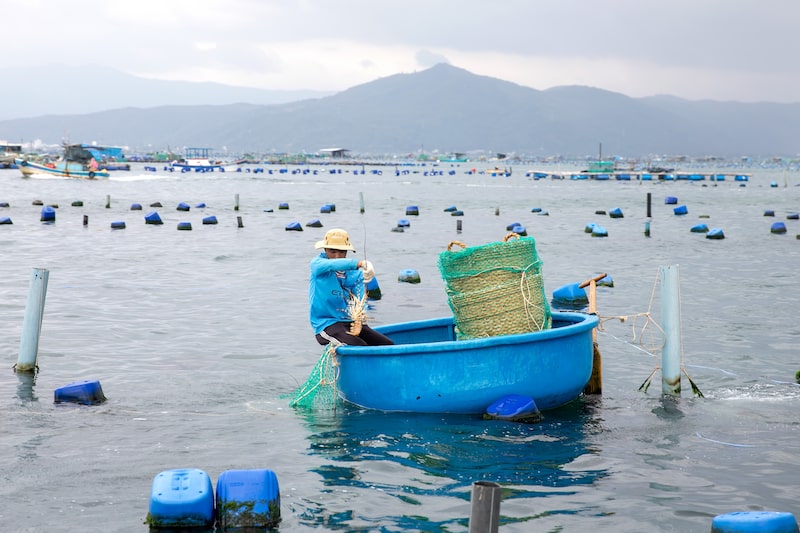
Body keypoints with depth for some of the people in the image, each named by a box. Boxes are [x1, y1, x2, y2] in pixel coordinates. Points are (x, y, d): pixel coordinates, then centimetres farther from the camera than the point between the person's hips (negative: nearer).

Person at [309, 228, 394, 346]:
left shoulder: (355, 273, 7)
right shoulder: (317, 263, -2)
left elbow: (359, 301, -5)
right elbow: (332, 265, -26)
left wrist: (358, 321, -27)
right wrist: (359, 263, -42)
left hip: (350, 322, 5)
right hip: (327, 324, -5)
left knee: (388, 345, -9)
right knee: (361, 348, -28)